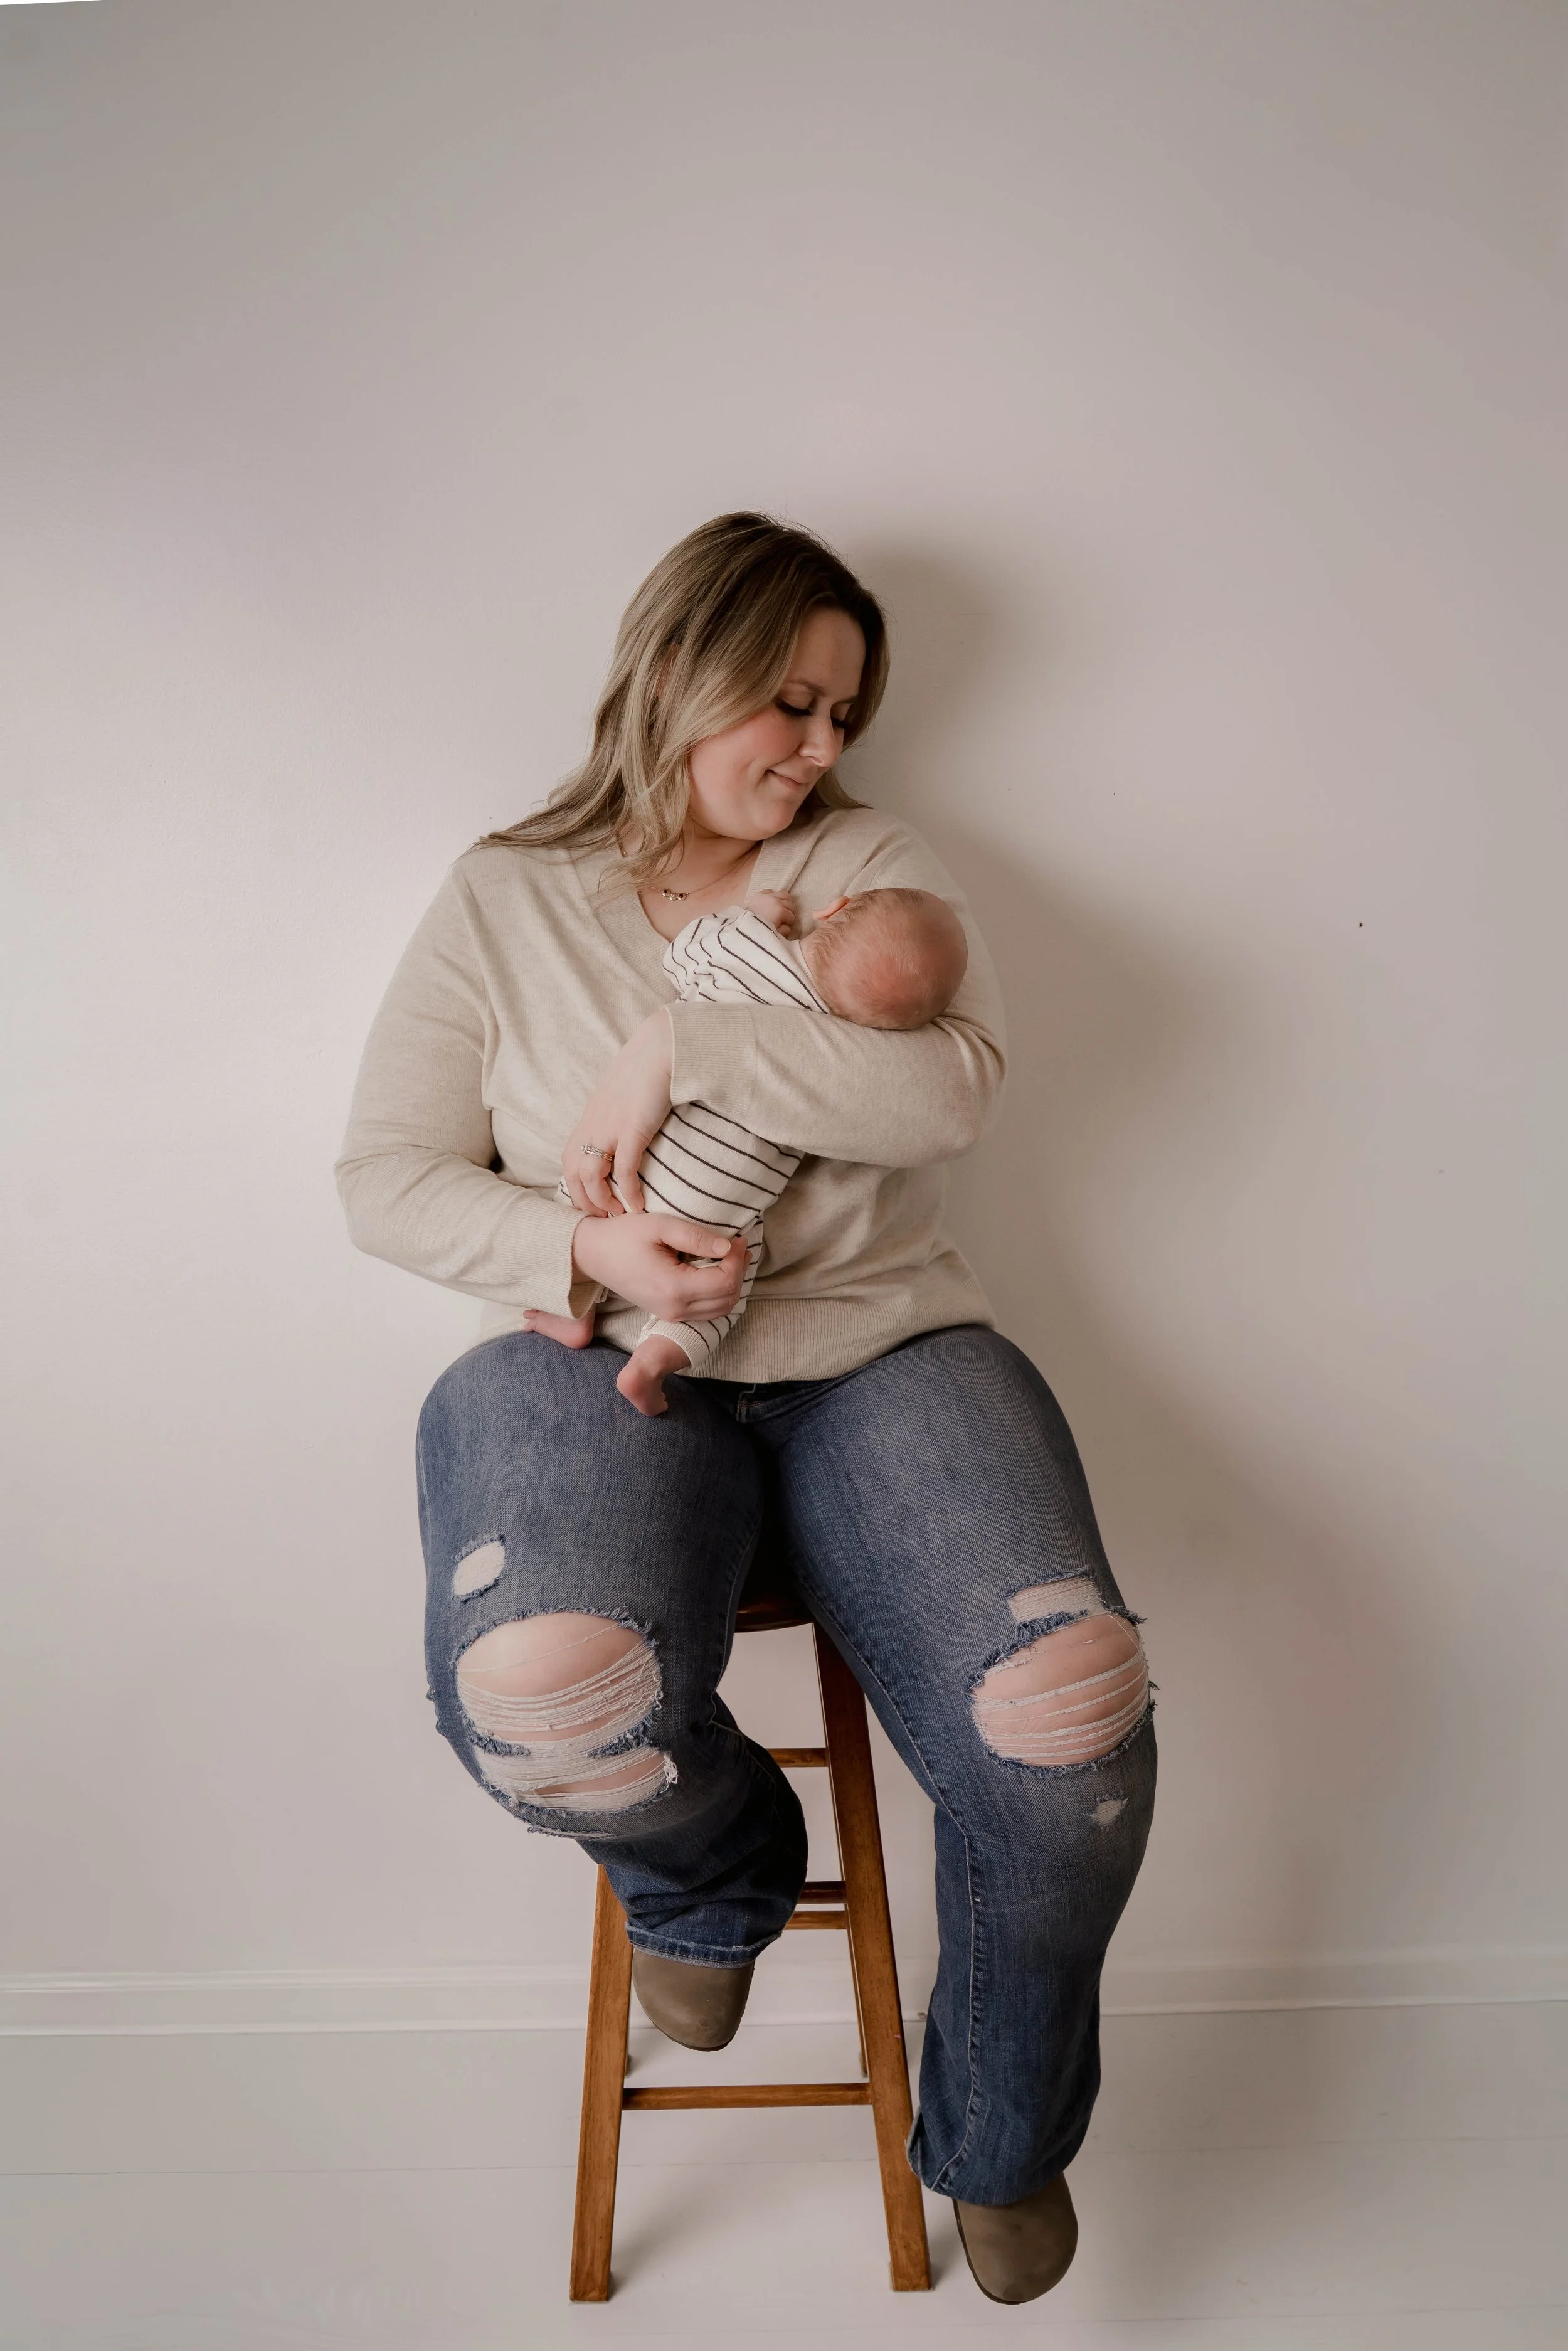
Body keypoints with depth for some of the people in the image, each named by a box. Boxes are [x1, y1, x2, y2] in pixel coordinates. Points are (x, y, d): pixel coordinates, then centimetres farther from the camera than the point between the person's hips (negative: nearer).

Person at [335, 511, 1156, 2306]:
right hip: (596, 1358, -1)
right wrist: (587, 1250, -12)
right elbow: (387, 1179, 5)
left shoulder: (868, 869, 12)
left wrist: (675, 1046, -13)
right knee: (546, 1697, -34)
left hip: (875, 1350, 2)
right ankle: (719, 1875, 8)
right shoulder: (504, 898, 11)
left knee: (1066, 1720, -22)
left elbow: (950, 1090, -7)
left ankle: (997, 2141, 13)